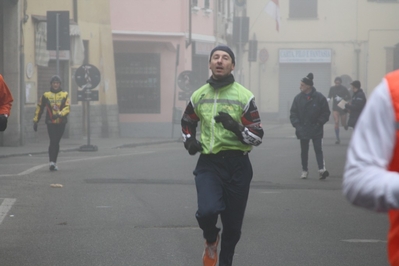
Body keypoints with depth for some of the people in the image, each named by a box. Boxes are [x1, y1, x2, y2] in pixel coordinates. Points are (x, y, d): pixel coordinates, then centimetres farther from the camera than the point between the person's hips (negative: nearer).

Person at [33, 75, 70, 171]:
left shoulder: (65, 95, 3)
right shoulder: (46, 95, 3)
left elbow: (67, 108, -8)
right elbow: (39, 108, 10)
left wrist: (59, 114, -26)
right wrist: (35, 121, 9)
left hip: (61, 123, 2)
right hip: (51, 123, -2)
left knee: (56, 143, 10)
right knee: (53, 142, -15)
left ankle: (53, 162, 21)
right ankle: (52, 162, -20)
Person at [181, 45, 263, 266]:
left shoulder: (244, 96, -3)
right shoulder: (199, 95, 7)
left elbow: (257, 136, -3)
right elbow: (187, 121, 27)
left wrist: (237, 128, -22)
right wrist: (189, 141, 7)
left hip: (237, 165, -1)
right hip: (208, 164, 1)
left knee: (232, 224, 7)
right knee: (207, 211, -23)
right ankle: (211, 240, 11)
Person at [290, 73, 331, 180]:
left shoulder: (319, 97, -6)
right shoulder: (298, 98, 1)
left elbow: (326, 112, 1)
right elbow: (293, 113, 4)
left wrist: (320, 122, -7)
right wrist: (297, 124, -7)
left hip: (316, 130, -3)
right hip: (303, 130, 3)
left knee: (318, 149, -9)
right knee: (304, 151, 10)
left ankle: (322, 169, -16)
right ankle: (304, 170, 20)